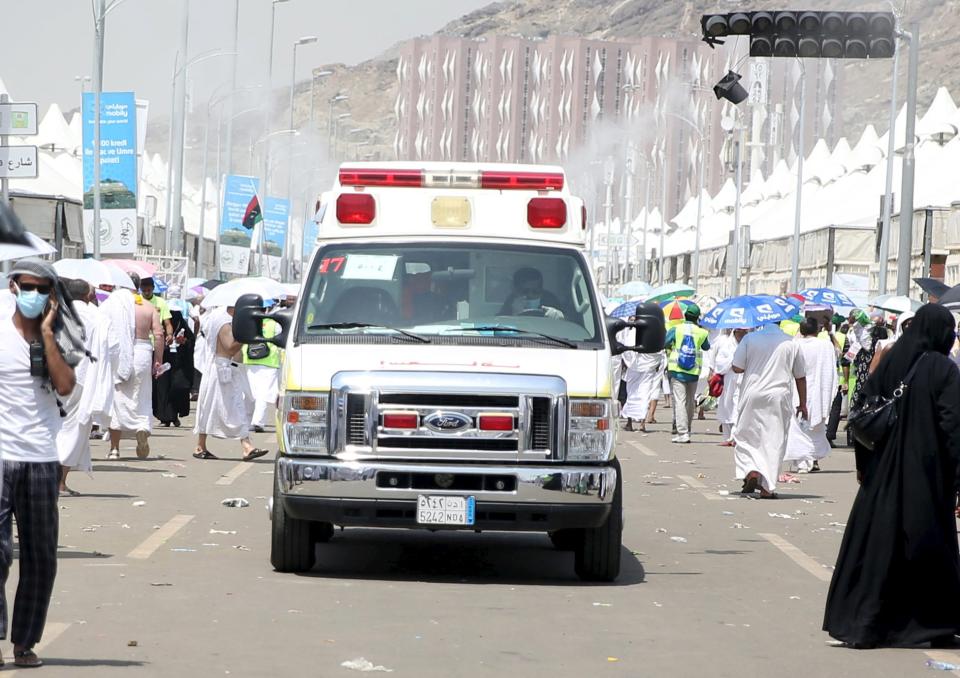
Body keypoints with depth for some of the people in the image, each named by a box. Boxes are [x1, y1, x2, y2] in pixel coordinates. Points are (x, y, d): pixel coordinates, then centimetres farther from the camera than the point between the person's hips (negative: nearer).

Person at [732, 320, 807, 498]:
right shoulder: (791, 343, 3)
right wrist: (803, 404, 18)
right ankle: (768, 487, 1)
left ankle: (751, 471, -11)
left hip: (752, 397, -1)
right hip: (780, 397, 1)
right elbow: (800, 377, 9)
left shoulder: (750, 339, -2)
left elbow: (737, 367, -4)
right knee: (774, 440, 4)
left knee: (744, 437, 12)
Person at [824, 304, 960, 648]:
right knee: (932, 548, 7)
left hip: (883, 474, 4)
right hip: (927, 476, -4)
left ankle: (864, 626, 5)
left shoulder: (889, 364, 4)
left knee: (875, 545, 8)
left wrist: (863, 464, 14)